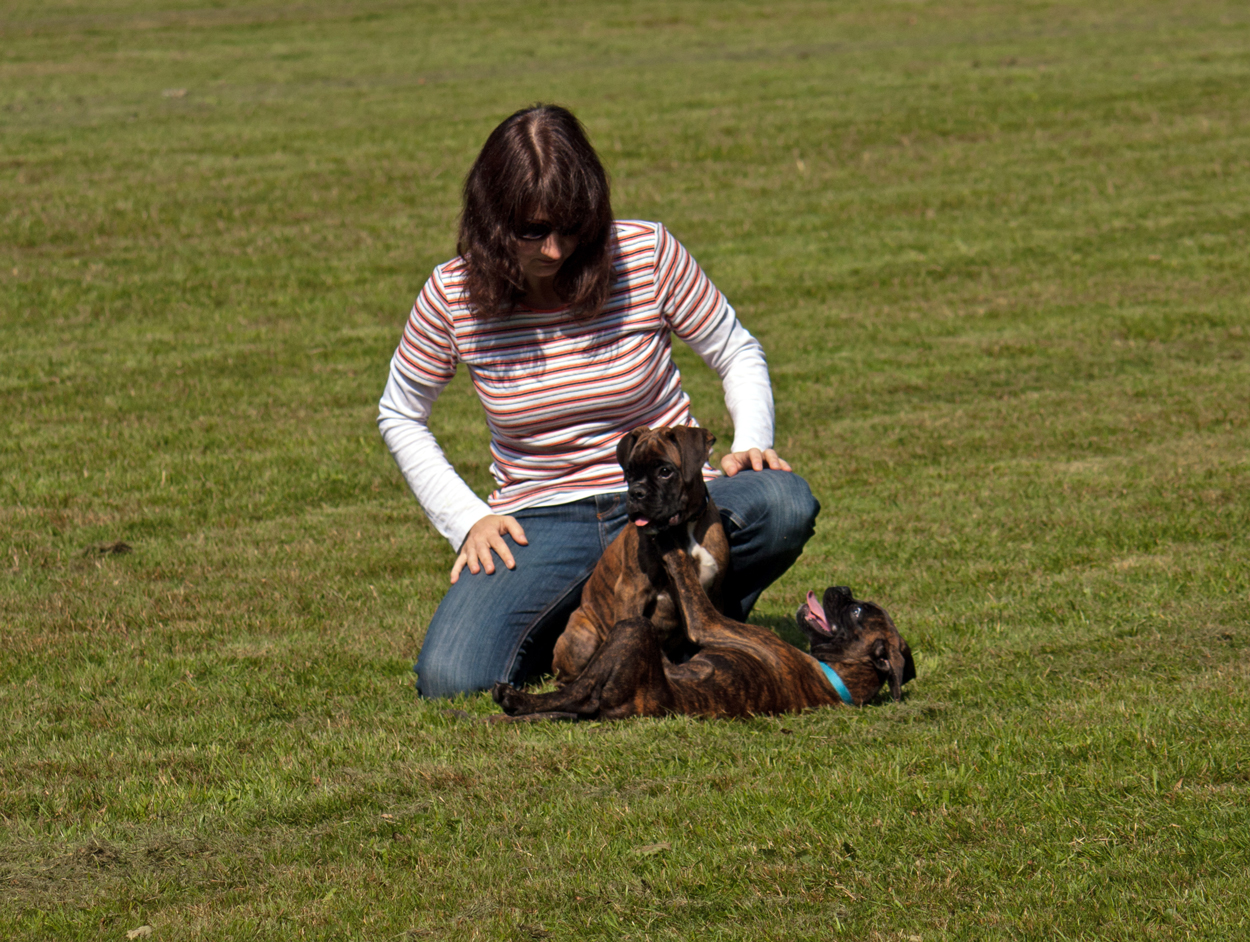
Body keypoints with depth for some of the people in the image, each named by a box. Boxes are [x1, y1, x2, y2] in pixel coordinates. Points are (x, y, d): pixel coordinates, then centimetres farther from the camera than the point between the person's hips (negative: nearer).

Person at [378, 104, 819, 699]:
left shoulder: (646, 254, -8)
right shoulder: (454, 295, -7)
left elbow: (737, 354, 6)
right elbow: (400, 416, 10)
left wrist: (751, 446, -14)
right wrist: (466, 520, -3)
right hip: (542, 524, 0)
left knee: (784, 504, -34)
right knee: (449, 680, -26)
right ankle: (564, 624, 9)